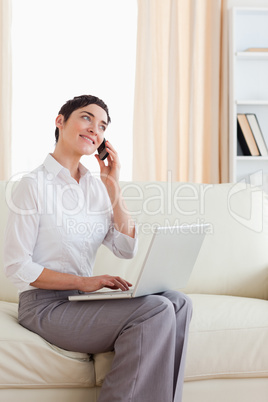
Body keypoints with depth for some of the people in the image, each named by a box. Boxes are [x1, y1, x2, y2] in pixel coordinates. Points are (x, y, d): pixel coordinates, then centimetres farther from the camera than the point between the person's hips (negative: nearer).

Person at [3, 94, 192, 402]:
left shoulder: (96, 186, 11)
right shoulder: (34, 184, -9)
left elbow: (126, 249, 4)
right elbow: (16, 267, -13)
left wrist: (112, 185, -1)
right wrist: (83, 281, -19)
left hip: (80, 296, 7)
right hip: (45, 305, -7)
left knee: (177, 303, -13)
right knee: (156, 311, -23)